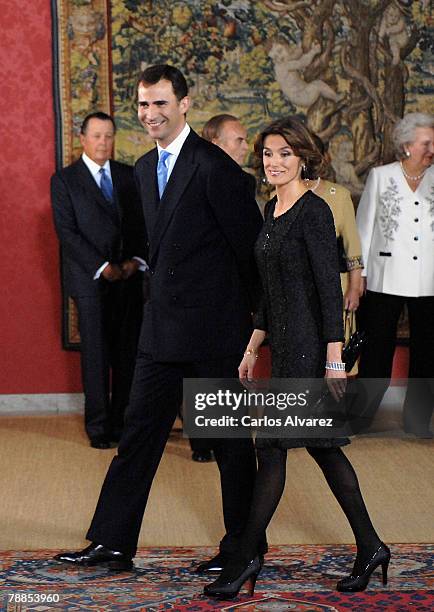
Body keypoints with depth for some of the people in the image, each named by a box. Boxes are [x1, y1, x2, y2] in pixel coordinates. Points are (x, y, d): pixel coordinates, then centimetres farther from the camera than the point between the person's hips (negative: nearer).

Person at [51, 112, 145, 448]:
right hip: (91, 280, -3)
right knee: (96, 354, -1)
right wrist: (102, 267, -13)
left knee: (128, 353, 2)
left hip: (130, 277, 3)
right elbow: (66, 231, -6)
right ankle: (99, 426, 6)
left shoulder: (129, 175, 12)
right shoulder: (64, 180, 2)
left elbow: (143, 221, 11)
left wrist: (136, 260, -5)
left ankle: (124, 421, 9)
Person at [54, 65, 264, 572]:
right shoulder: (144, 168, 12)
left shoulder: (213, 165, -15)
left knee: (230, 437, 5)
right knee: (139, 430, 9)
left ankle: (242, 545, 19)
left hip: (214, 325, -8)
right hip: (162, 326, 8)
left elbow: (250, 241, -11)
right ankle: (112, 542, 15)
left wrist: (253, 309, -3)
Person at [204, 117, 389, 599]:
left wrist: (334, 359, -19)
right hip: (285, 344, 9)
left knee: (272, 448, -4)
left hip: (308, 346, -9)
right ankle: (369, 547, 22)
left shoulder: (313, 211, -13)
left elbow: (330, 288, -17)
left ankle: (245, 558, 5)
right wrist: (253, 347, 17)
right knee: (321, 446, 13)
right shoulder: (272, 210, 13)